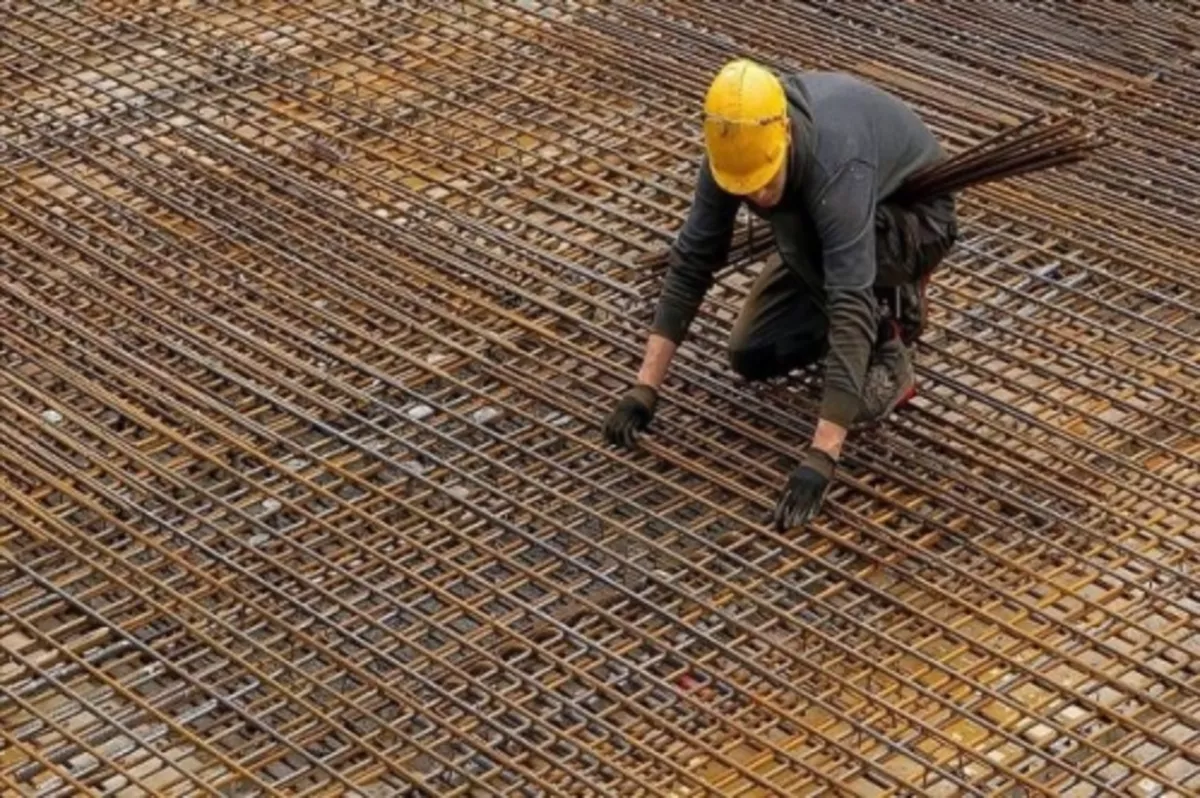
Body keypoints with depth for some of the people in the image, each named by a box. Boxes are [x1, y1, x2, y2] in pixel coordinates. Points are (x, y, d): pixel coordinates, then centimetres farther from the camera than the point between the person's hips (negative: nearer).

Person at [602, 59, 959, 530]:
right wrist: (645, 387, -23)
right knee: (752, 355, -3)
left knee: (795, 226, -36)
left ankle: (886, 356, -16)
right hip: (856, 227, 7)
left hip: (916, 219, -7)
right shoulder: (736, 143, -24)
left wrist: (819, 458, -52)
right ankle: (889, 303, 16)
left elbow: (849, 309, -48)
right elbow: (692, 259, -17)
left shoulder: (835, 165, -43)